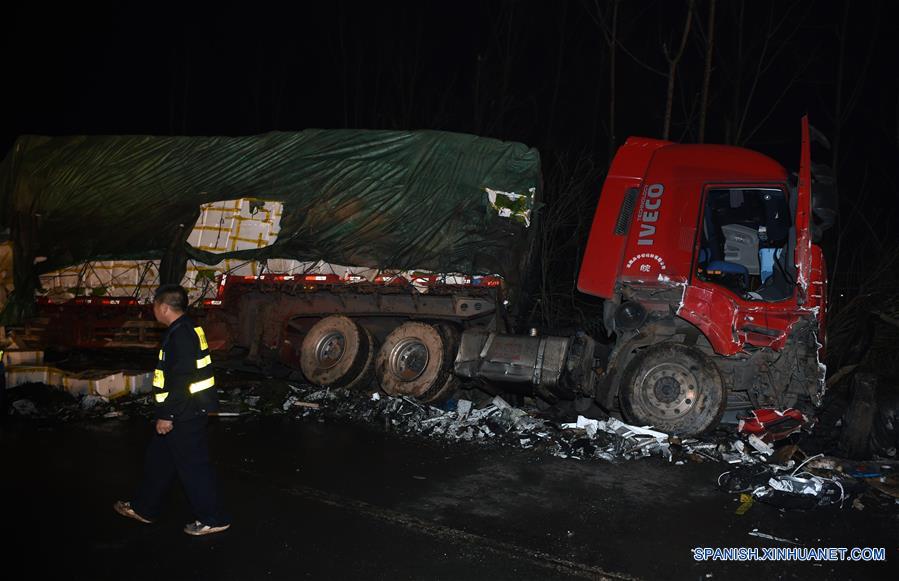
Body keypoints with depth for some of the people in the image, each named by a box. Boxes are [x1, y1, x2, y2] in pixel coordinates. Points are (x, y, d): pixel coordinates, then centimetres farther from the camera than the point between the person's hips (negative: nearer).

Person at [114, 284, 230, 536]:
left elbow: (180, 380, -25)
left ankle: (212, 519, 10)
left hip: (184, 414, -11)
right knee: (159, 458, 21)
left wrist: (166, 415, -20)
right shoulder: (187, 329, 11)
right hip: (188, 410, 11)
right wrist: (167, 412, 23)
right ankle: (143, 508, 37)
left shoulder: (181, 335, -22)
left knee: (192, 466, -1)